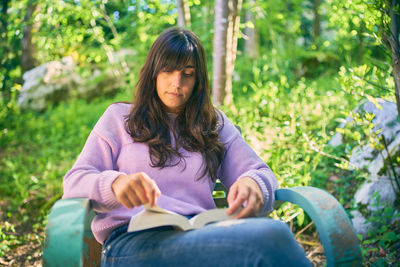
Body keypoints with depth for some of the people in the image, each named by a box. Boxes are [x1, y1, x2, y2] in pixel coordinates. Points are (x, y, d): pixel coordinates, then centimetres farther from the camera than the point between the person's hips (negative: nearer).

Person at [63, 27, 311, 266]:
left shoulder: (215, 123, 24)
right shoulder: (120, 117, 18)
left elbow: (261, 172, 19)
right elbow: (74, 182, 9)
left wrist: (253, 183, -9)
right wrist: (115, 183, -17)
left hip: (200, 234, 4)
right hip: (132, 239, -3)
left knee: (273, 230, -36)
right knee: (272, 237, -34)